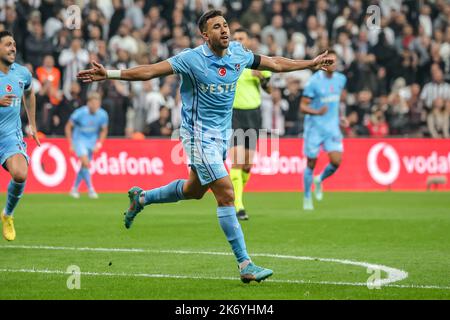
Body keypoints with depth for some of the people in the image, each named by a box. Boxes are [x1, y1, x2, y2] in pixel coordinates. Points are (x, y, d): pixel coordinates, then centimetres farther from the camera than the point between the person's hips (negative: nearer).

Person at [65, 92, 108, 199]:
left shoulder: (102, 115, -12)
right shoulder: (79, 113, -21)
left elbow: (104, 130, 5)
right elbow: (68, 127, -8)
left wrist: (99, 144, -5)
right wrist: (71, 143, -10)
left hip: (92, 141, 4)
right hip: (79, 139, -4)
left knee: (84, 166, 8)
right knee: (86, 163, -20)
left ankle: (74, 189, 25)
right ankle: (90, 189, -16)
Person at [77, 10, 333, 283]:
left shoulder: (238, 54, 1)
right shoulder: (192, 59, -17)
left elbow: (274, 63, 16)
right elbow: (150, 71, -17)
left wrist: (312, 63, 22)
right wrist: (109, 74, -25)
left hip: (223, 133, 7)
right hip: (200, 135, -7)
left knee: (195, 190, 21)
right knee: (226, 194, -13)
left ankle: (141, 198, 45)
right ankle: (245, 265, -11)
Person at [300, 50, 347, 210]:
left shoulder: (341, 79, 5)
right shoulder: (314, 82, -13)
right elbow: (303, 106, -12)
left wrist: (341, 116, 13)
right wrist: (317, 112, -29)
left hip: (332, 126, 4)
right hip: (314, 127, -4)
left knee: (336, 161, -11)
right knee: (311, 163, 3)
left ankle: (320, 180, 21)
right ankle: (307, 198, 20)